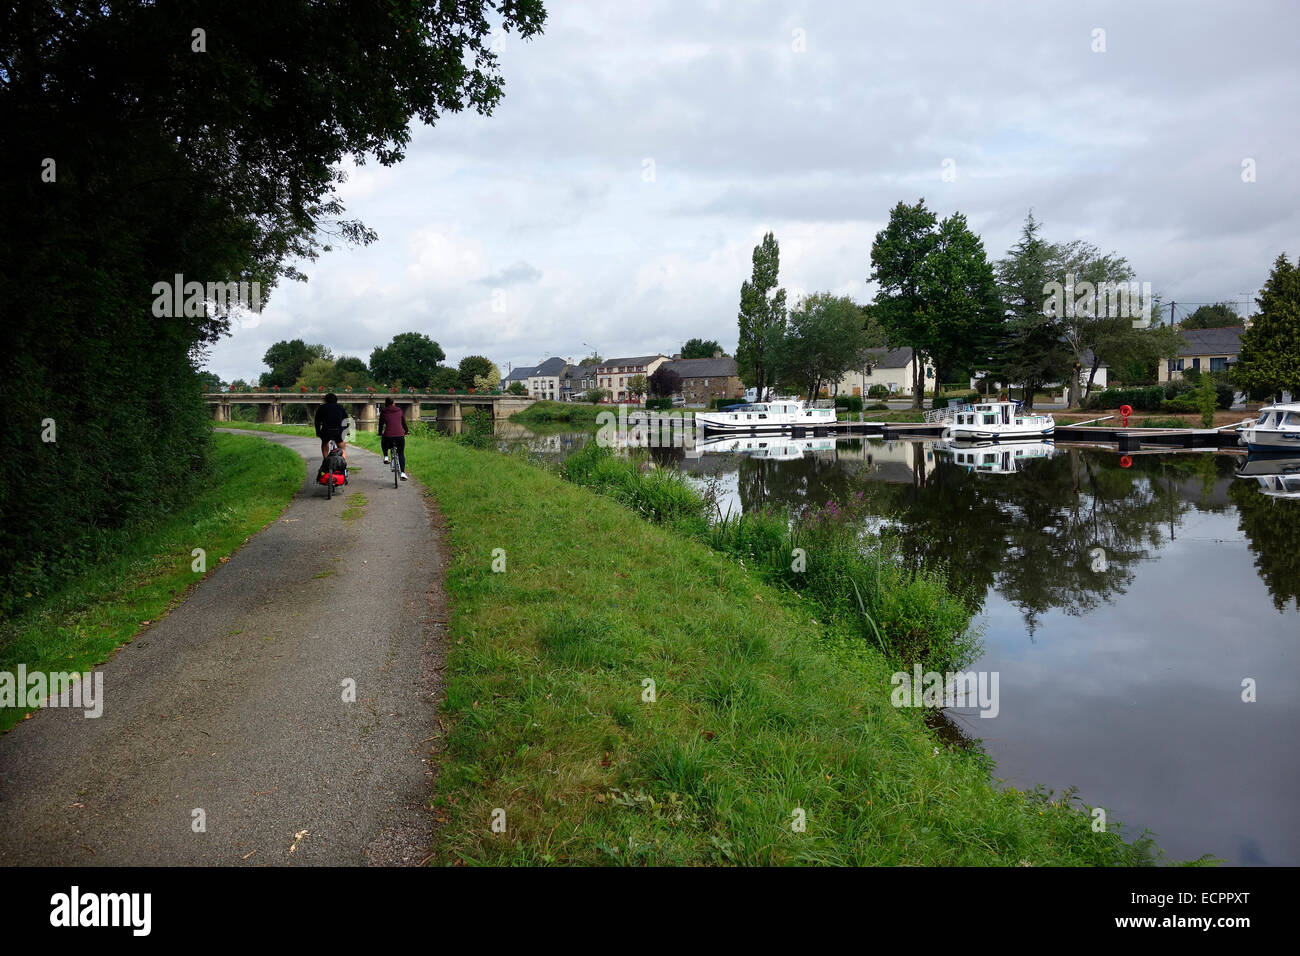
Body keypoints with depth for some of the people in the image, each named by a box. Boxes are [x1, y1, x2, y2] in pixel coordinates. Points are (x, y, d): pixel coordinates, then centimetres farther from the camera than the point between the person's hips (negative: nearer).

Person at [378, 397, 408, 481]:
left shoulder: (383, 412, 11)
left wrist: (380, 434, 35)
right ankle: (403, 473, 2)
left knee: (383, 442, 36)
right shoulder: (399, 411, 14)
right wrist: (406, 431, 41)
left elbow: (381, 424, 19)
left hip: (388, 435, -1)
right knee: (401, 454, 15)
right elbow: (404, 422, 24)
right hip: (400, 435, 1)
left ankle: (386, 457, 20)